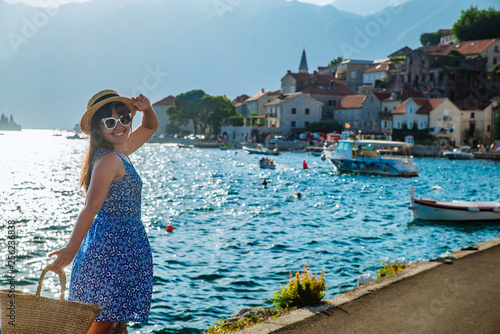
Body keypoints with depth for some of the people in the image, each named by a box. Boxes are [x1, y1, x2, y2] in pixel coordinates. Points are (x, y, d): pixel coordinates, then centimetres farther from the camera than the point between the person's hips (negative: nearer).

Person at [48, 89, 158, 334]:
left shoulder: (120, 152, 11)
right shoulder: (110, 159, -17)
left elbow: (150, 127, 25)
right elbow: (91, 206, -27)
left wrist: (147, 110, 3)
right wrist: (72, 248, -32)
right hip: (115, 243, -10)